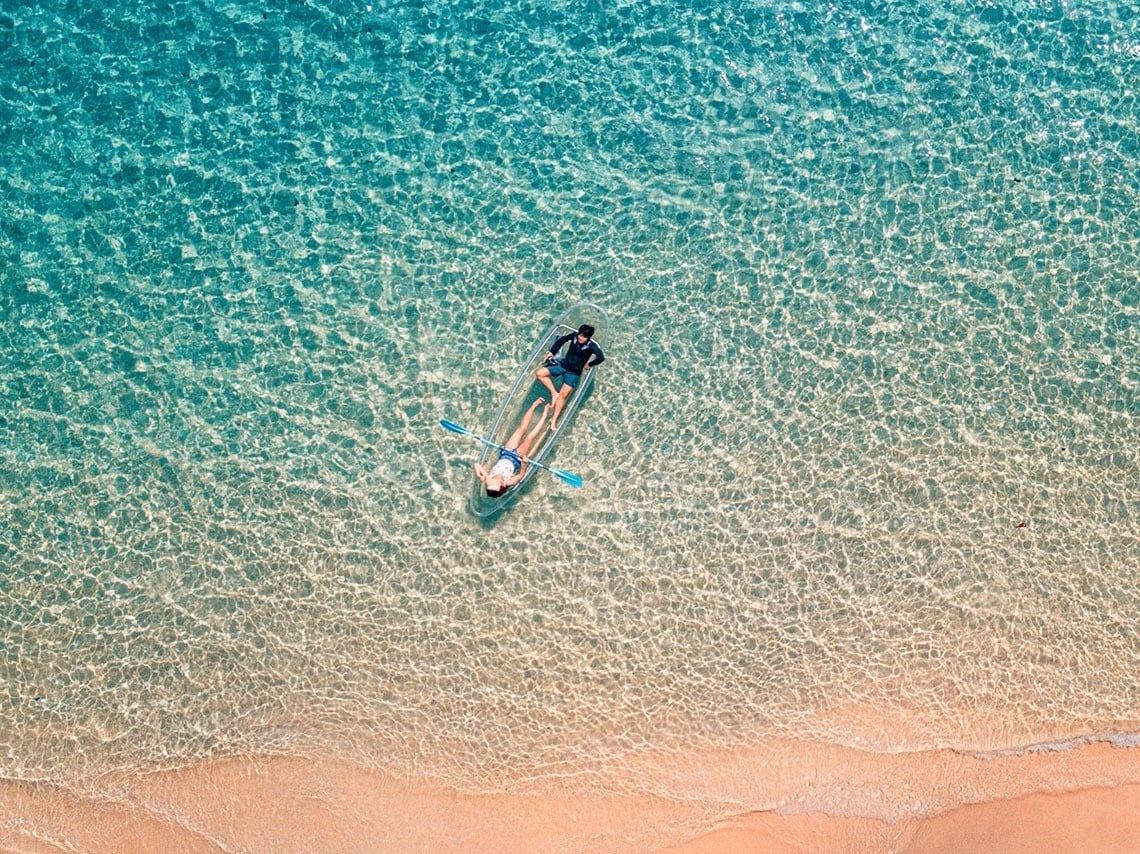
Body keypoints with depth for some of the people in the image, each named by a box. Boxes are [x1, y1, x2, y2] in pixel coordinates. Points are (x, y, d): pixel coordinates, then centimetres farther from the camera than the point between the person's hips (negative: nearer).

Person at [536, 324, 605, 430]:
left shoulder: (592, 345, -21)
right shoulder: (574, 336, -10)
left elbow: (601, 358, -33)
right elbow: (562, 340, 8)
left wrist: (589, 364, -19)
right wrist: (552, 352, 3)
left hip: (574, 372, -4)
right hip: (563, 364, 4)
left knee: (563, 395, -10)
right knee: (540, 374, -10)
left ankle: (554, 420, -3)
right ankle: (554, 393, -1)